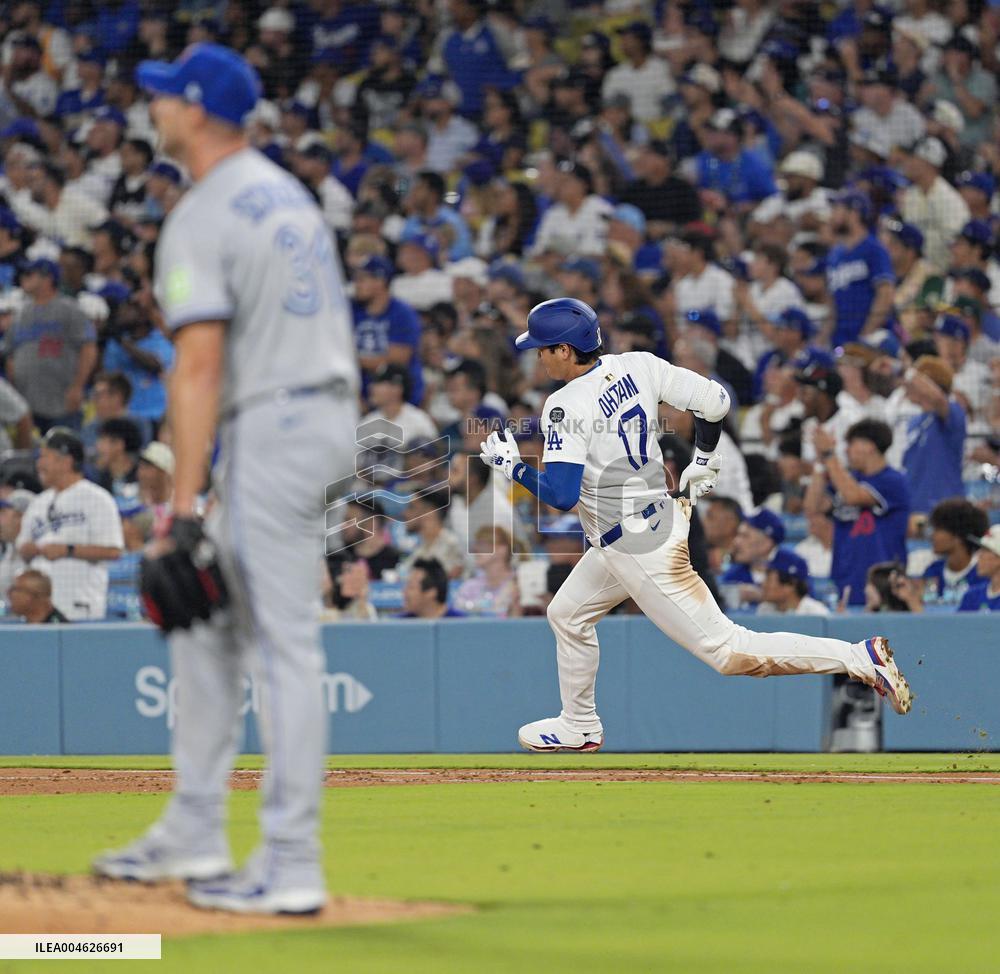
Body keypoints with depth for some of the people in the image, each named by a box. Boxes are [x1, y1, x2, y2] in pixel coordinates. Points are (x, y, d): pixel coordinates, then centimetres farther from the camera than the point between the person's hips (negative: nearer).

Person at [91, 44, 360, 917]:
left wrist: (184, 507, -21)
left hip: (273, 422, -10)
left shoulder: (200, 221, -13)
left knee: (283, 644, -8)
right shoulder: (287, 191, 16)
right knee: (205, 616, 18)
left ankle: (292, 869, -8)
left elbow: (200, 367, -20)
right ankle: (193, 836, 22)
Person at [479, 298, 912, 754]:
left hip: (640, 553, -10)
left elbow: (561, 495, -28)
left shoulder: (566, 407, -22)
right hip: (659, 519, 10)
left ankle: (862, 659, -11)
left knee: (727, 648, -6)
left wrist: (513, 467, -11)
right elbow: (715, 399, 3)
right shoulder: (638, 366, -1)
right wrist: (705, 460, 20)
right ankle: (580, 726, 38)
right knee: (567, 614, 24)